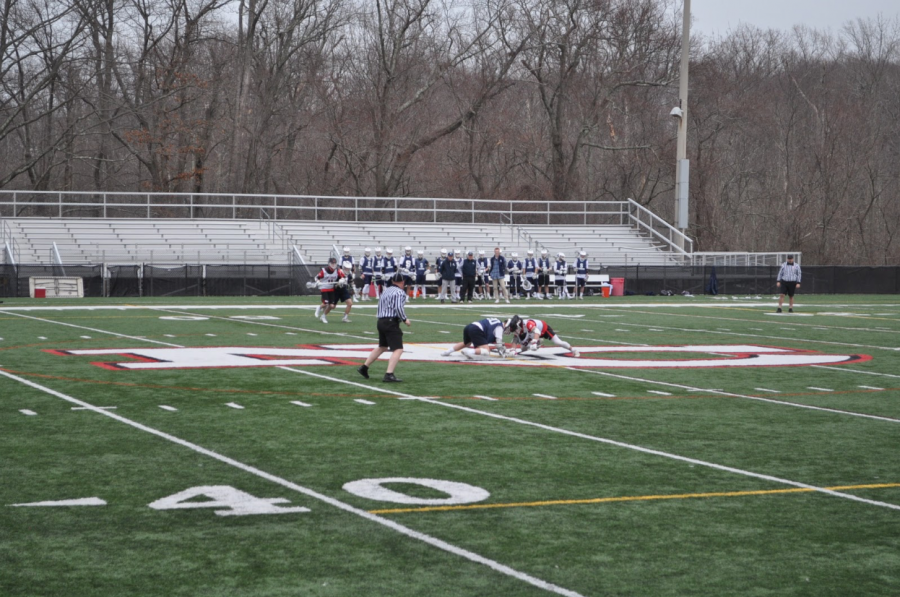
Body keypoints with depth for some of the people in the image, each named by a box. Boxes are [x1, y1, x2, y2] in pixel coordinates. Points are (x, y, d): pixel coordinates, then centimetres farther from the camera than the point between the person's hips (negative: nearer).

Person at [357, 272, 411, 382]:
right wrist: (405, 319, -8)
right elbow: (398, 307, -20)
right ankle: (389, 375, -23)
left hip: (381, 321, 9)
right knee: (398, 349, -11)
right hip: (391, 322, -9)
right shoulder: (400, 292, -7)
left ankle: (364, 367, 32)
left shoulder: (386, 291, 17)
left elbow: (380, 307, 17)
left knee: (382, 347, 26)